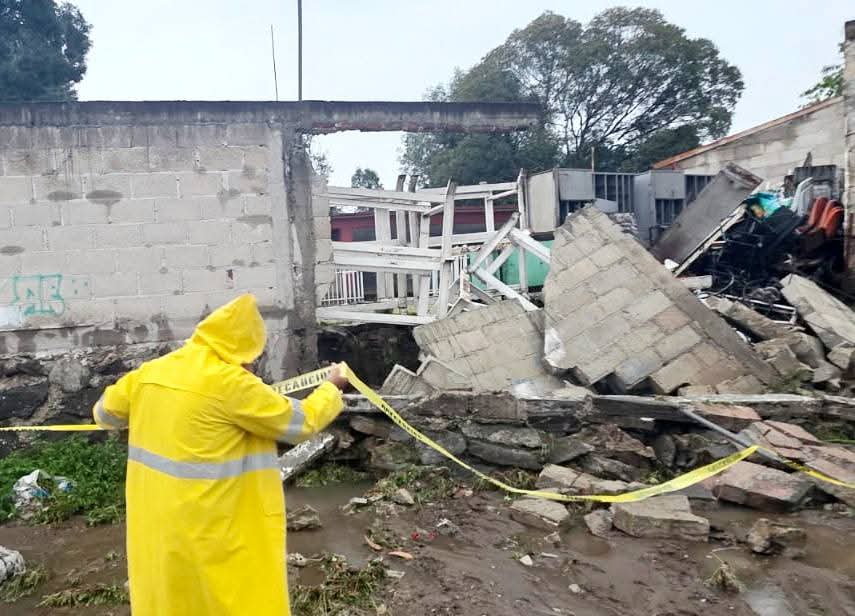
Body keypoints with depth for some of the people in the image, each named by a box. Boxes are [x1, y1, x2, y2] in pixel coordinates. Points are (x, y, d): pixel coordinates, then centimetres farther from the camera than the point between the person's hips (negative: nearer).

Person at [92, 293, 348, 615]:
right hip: (210, 531, -7)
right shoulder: (230, 382, -19)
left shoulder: (151, 371, 1)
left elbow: (105, 413, 17)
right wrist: (332, 388, 7)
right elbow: (300, 422, -11)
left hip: (154, 523, 7)